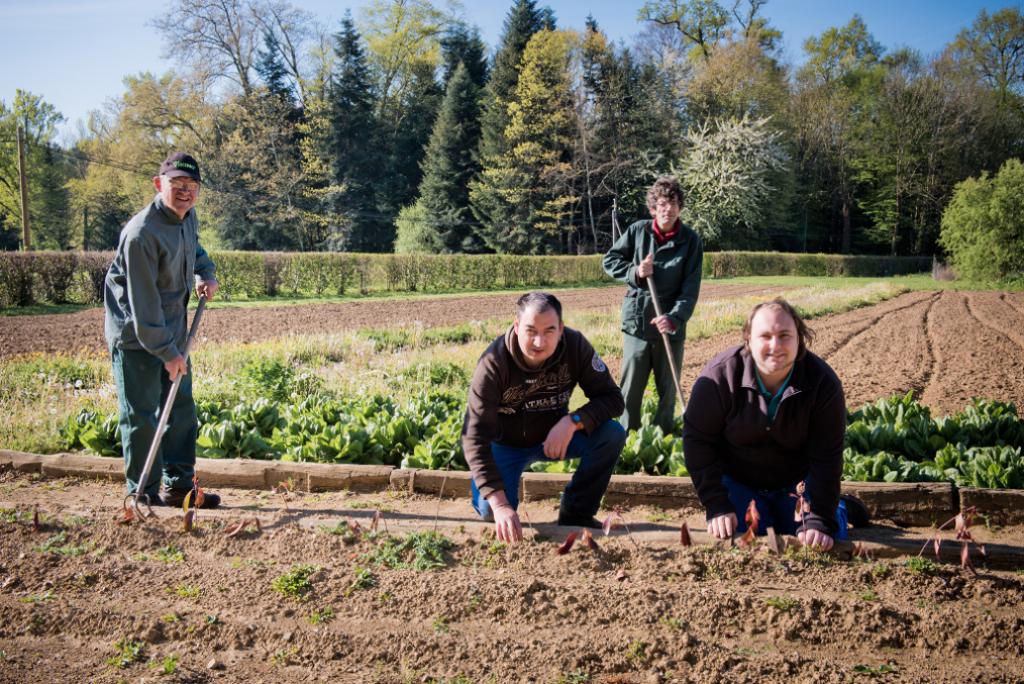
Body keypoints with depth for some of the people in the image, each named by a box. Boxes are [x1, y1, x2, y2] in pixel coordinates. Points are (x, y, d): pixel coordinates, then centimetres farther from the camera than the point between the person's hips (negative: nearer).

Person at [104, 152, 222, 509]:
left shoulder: (188, 216, 2)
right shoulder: (142, 233, -24)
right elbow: (143, 300, -24)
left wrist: (206, 272, 7)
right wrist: (166, 352, -22)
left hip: (171, 331, 9)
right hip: (136, 335, -9)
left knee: (181, 408, 12)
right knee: (141, 414, -1)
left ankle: (178, 485, 23)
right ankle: (142, 493, 11)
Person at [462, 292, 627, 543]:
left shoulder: (575, 346, -22)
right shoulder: (494, 363, -30)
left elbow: (612, 398, -16)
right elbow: (475, 437, -33)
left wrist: (573, 421, -36)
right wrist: (500, 505, -43)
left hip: (553, 436, 3)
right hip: (506, 444, -2)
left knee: (612, 434, -23)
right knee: (489, 510, -26)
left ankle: (575, 513, -4)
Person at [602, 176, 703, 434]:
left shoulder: (691, 240, -5)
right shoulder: (638, 231, -2)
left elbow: (691, 288, -8)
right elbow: (609, 260, 7)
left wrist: (675, 318, -21)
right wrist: (634, 272, -11)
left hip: (671, 326, 0)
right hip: (636, 322, 0)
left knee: (668, 389, 10)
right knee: (631, 388, 6)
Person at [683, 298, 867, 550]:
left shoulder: (823, 383, -22)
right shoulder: (720, 375, -25)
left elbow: (826, 457, -18)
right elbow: (698, 439, -17)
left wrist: (820, 521, -25)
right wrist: (716, 505, -21)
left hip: (796, 480, 1)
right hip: (737, 480, 0)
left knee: (823, 550, -3)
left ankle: (838, 508, 31)